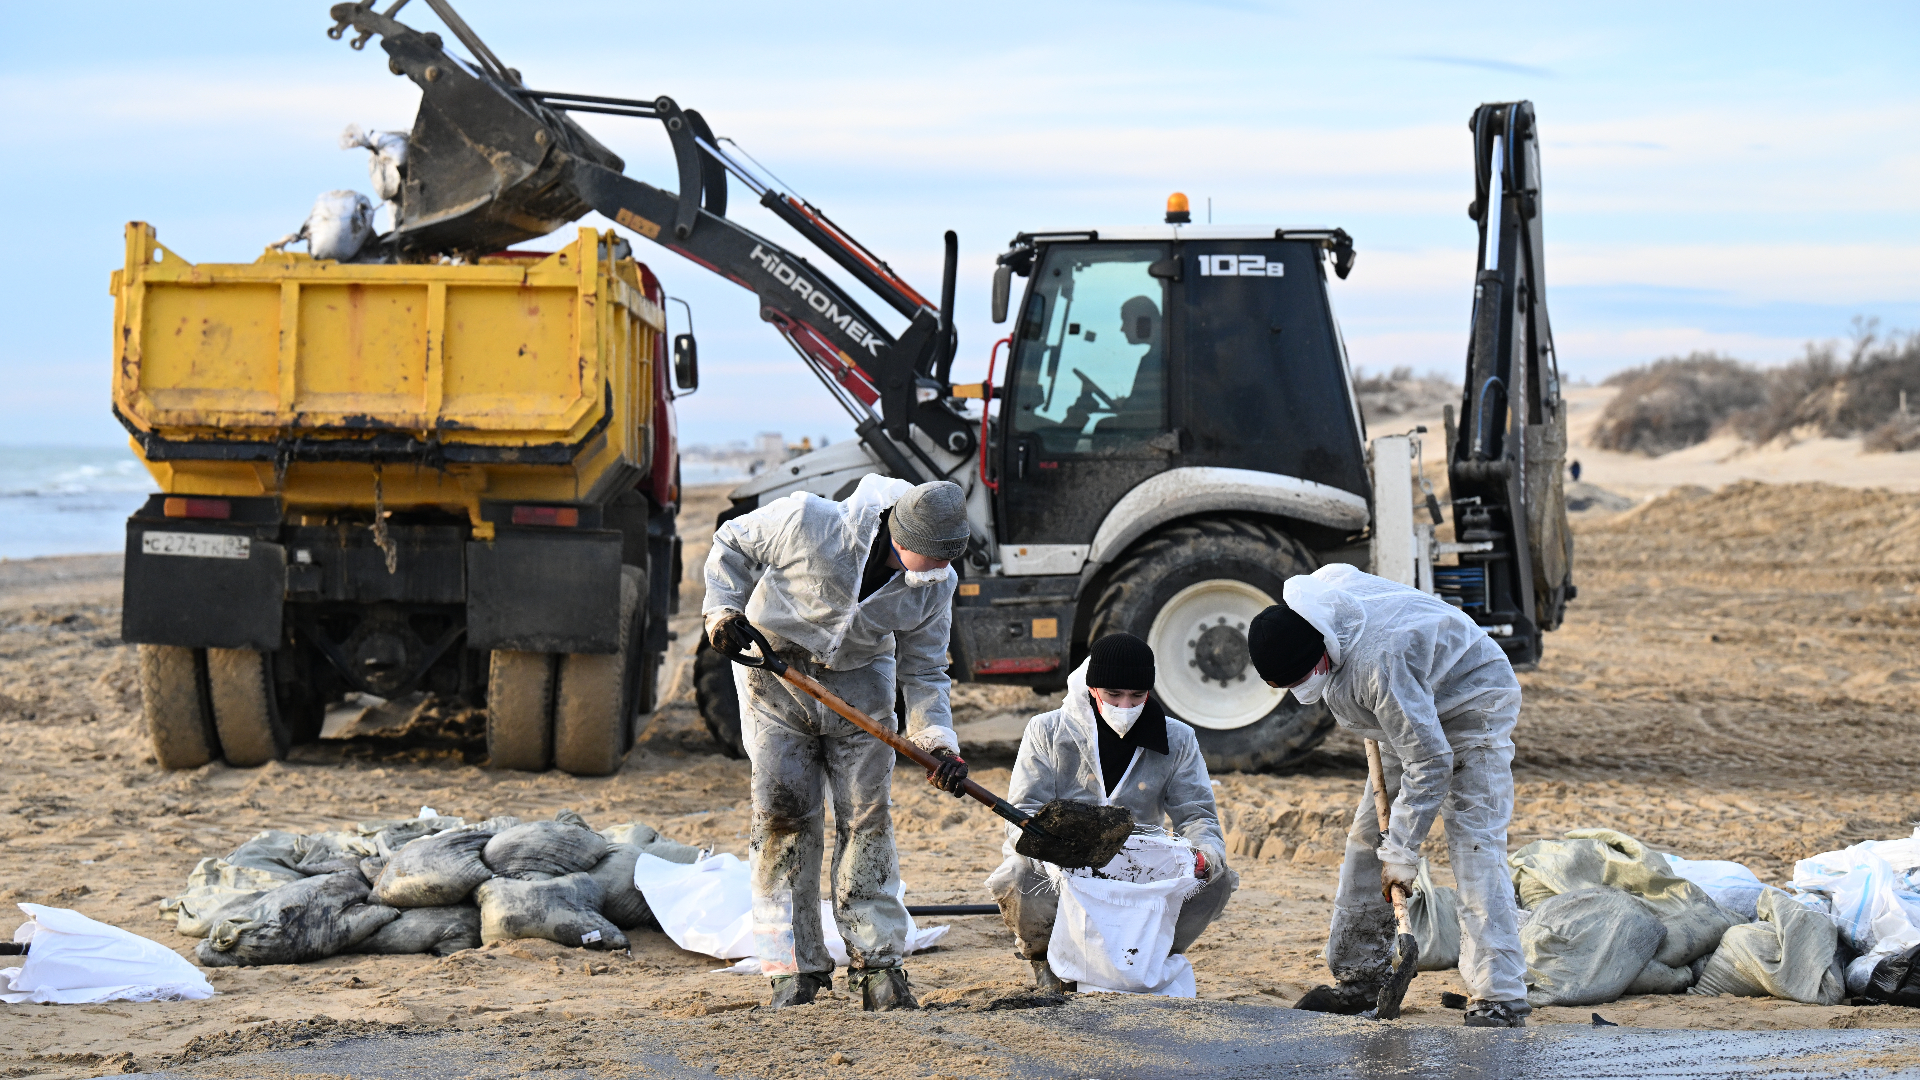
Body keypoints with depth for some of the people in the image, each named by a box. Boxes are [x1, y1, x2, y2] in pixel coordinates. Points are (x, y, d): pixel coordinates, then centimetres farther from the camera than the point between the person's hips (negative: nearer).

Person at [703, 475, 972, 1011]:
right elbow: (733, 543, -10)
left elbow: (923, 674, -4)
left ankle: (877, 961, 3)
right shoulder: (809, 521, -28)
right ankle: (797, 966, 1)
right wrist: (724, 610, -22)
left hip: (859, 682, 2)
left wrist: (938, 741, -18)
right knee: (784, 812, -6)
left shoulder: (934, 586, -15)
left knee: (866, 816, -3)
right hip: (775, 671, -2)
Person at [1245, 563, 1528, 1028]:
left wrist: (1402, 853, -28)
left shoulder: (1377, 663, -41)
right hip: (1412, 711, 9)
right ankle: (1359, 977, 17)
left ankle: (1500, 1002, -21)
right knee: (1367, 836, 8)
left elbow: (1430, 764, -35)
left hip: (1472, 706, -9)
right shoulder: (1317, 590, -17)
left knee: (1475, 850, -18)